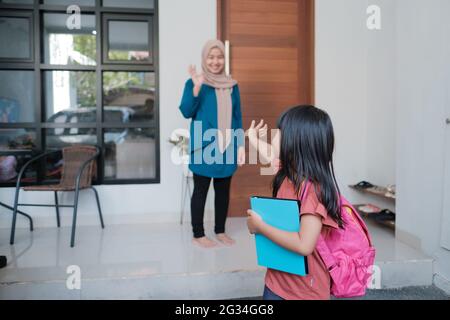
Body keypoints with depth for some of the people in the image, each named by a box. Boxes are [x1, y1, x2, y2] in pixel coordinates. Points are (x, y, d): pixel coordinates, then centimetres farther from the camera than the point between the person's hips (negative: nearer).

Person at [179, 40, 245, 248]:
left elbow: (238, 117, 10)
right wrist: (196, 87, -26)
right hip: (203, 147, -4)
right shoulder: (193, 83, -3)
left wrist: (240, 145, 4)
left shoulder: (232, 86, 9)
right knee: (201, 190, 4)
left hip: (227, 148, 4)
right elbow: (186, 112, -13)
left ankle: (220, 231, 25)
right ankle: (198, 234, 15)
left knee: (223, 190, 11)